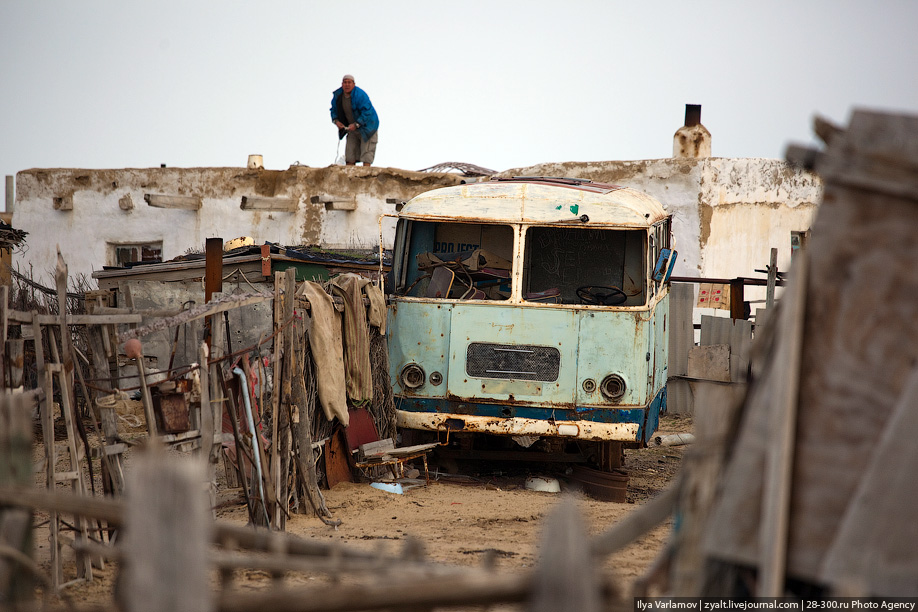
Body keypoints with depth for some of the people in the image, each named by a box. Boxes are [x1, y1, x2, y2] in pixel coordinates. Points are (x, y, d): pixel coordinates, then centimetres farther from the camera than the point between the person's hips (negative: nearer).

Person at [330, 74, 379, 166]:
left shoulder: (360, 95, -24)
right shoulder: (337, 95, -3)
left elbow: (367, 112, -27)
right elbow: (334, 110, 12)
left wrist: (356, 124, -30)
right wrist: (336, 120, -8)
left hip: (366, 127, -7)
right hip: (353, 128, 7)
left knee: (366, 153, -11)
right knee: (350, 153, 3)